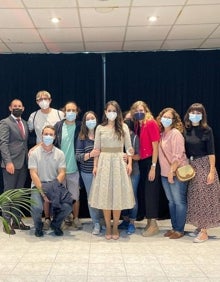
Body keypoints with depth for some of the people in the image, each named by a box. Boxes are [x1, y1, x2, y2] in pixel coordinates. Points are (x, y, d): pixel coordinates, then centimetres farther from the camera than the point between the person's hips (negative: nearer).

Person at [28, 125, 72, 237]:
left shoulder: (59, 154, 5)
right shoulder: (34, 153, 0)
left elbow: (62, 173, -1)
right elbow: (33, 174, -7)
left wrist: (54, 186, -19)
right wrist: (42, 191, -18)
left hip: (55, 186, 2)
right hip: (38, 186, -1)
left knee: (67, 206, -22)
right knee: (36, 208, -29)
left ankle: (56, 224, 13)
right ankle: (38, 226, 8)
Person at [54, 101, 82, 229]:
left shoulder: (80, 126, -2)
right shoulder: (58, 125, 0)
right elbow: (53, 143, 5)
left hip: (74, 167, -1)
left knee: (75, 196, 5)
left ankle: (76, 218, 21)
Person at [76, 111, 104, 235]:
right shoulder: (82, 137, 2)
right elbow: (78, 156, -3)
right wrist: (90, 155, -18)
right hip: (87, 172, 1)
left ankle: (103, 219, 26)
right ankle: (97, 224, 18)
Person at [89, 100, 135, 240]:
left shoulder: (123, 127, 5)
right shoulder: (100, 128, 7)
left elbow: (129, 147, 4)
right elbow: (96, 148, 7)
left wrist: (129, 163, -5)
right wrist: (95, 165, 1)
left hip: (119, 162, -1)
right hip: (104, 162, 1)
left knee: (118, 195, 2)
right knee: (105, 195, 3)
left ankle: (115, 227, 14)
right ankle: (108, 227, 15)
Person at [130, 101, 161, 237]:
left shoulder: (151, 123, -10)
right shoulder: (137, 125, 9)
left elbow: (155, 147, -13)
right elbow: (138, 145, 10)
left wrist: (153, 167, -16)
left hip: (151, 162, -7)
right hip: (142, 162, 7)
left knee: (151, 193, -3)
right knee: (145, 192, 11)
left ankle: (153, 224, 8)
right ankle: (149, 222, 22)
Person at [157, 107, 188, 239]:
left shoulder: (176, 133, -11)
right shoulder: (161, 134, 11)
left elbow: (178, 155, -17)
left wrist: (172, 171, -19)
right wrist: (167, 172, 5)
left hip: (177, 173, -7)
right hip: (165, 173, 8)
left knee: (179, 202, 0)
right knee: (171, 201, 13)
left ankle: (179, 230, 8)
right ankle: (174, 227, 23)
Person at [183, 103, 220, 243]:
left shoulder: (207, 130, -8)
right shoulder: (186, 130, 4)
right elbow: (184, 151, 8)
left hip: (204, 166, -4)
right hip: (190, 166, 5)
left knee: (204, 198, -1)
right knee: (194, 198, 9)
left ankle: (204, 232, 6)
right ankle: (199, 227, 22)